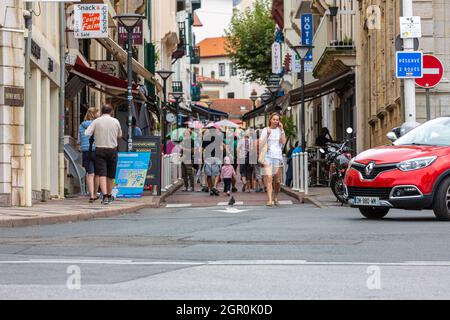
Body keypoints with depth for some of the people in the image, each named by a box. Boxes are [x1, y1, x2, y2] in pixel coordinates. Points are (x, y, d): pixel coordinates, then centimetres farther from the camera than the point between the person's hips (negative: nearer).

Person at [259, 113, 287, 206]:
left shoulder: (280, 130, 10)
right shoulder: (265, 130, 5)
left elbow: (283, 142, -4)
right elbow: (261, 143, 0)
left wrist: (281, 130, -6)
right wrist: (267, 134, -12)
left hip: (278, 156, 2)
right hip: (268, 156, -2)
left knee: (277, 180, 5)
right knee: (269, 178, -15)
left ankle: (276, 198, 24)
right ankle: (269, 200, -18)